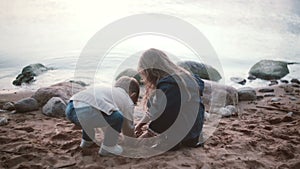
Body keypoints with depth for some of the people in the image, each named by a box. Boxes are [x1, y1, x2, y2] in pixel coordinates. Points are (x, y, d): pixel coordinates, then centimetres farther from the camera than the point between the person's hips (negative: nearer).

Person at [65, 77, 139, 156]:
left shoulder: (108, 91, 34)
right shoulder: (128, 102, 13)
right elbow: (128, 130, 23)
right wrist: (133, 135, 45)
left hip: (70, 109, 9)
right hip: (85, 112, -9)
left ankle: (86, 140, 40)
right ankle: (107, 147, 15)